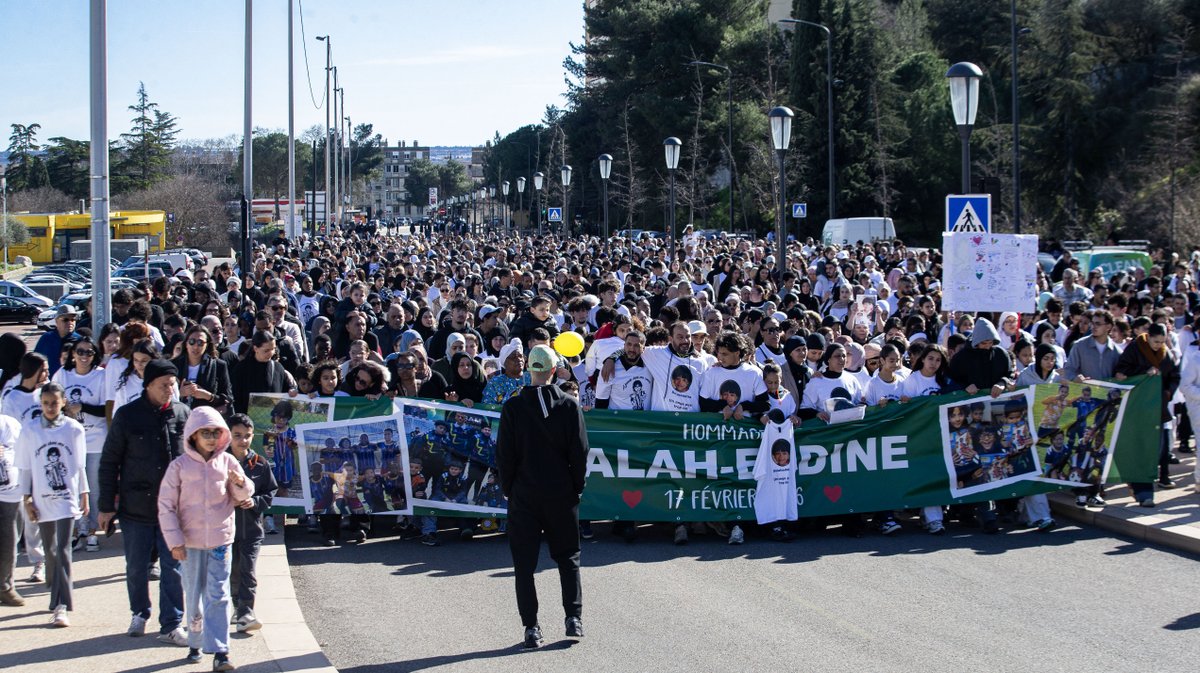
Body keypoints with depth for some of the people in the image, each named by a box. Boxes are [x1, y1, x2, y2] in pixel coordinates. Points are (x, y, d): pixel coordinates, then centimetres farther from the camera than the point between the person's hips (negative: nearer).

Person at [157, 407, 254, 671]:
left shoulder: (227, 461, 1)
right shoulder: (180, 466, -4)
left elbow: (243, 495, 8)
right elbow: (166, 505, -3)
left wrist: (241, 483, -16)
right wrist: (174, 541, -7)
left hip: (221, 540, 0)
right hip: (190, 542, 0)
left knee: (218, 596, -6)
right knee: (194, 597, 12)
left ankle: (220, 651, -8)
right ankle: (195, 643, 29)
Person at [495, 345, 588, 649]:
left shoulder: (513, 407, -7)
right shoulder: (569, 405, -4)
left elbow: (504, 453, -4)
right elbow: (580, 451, -3)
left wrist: (508, 489, 8)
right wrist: (577, 487, 8)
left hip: (524, 495, -1)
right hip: (561, 493, 1)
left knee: (524, 561, 5)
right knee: (568, 555, 14)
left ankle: (531, 627, 1)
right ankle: (574, 617, 4)